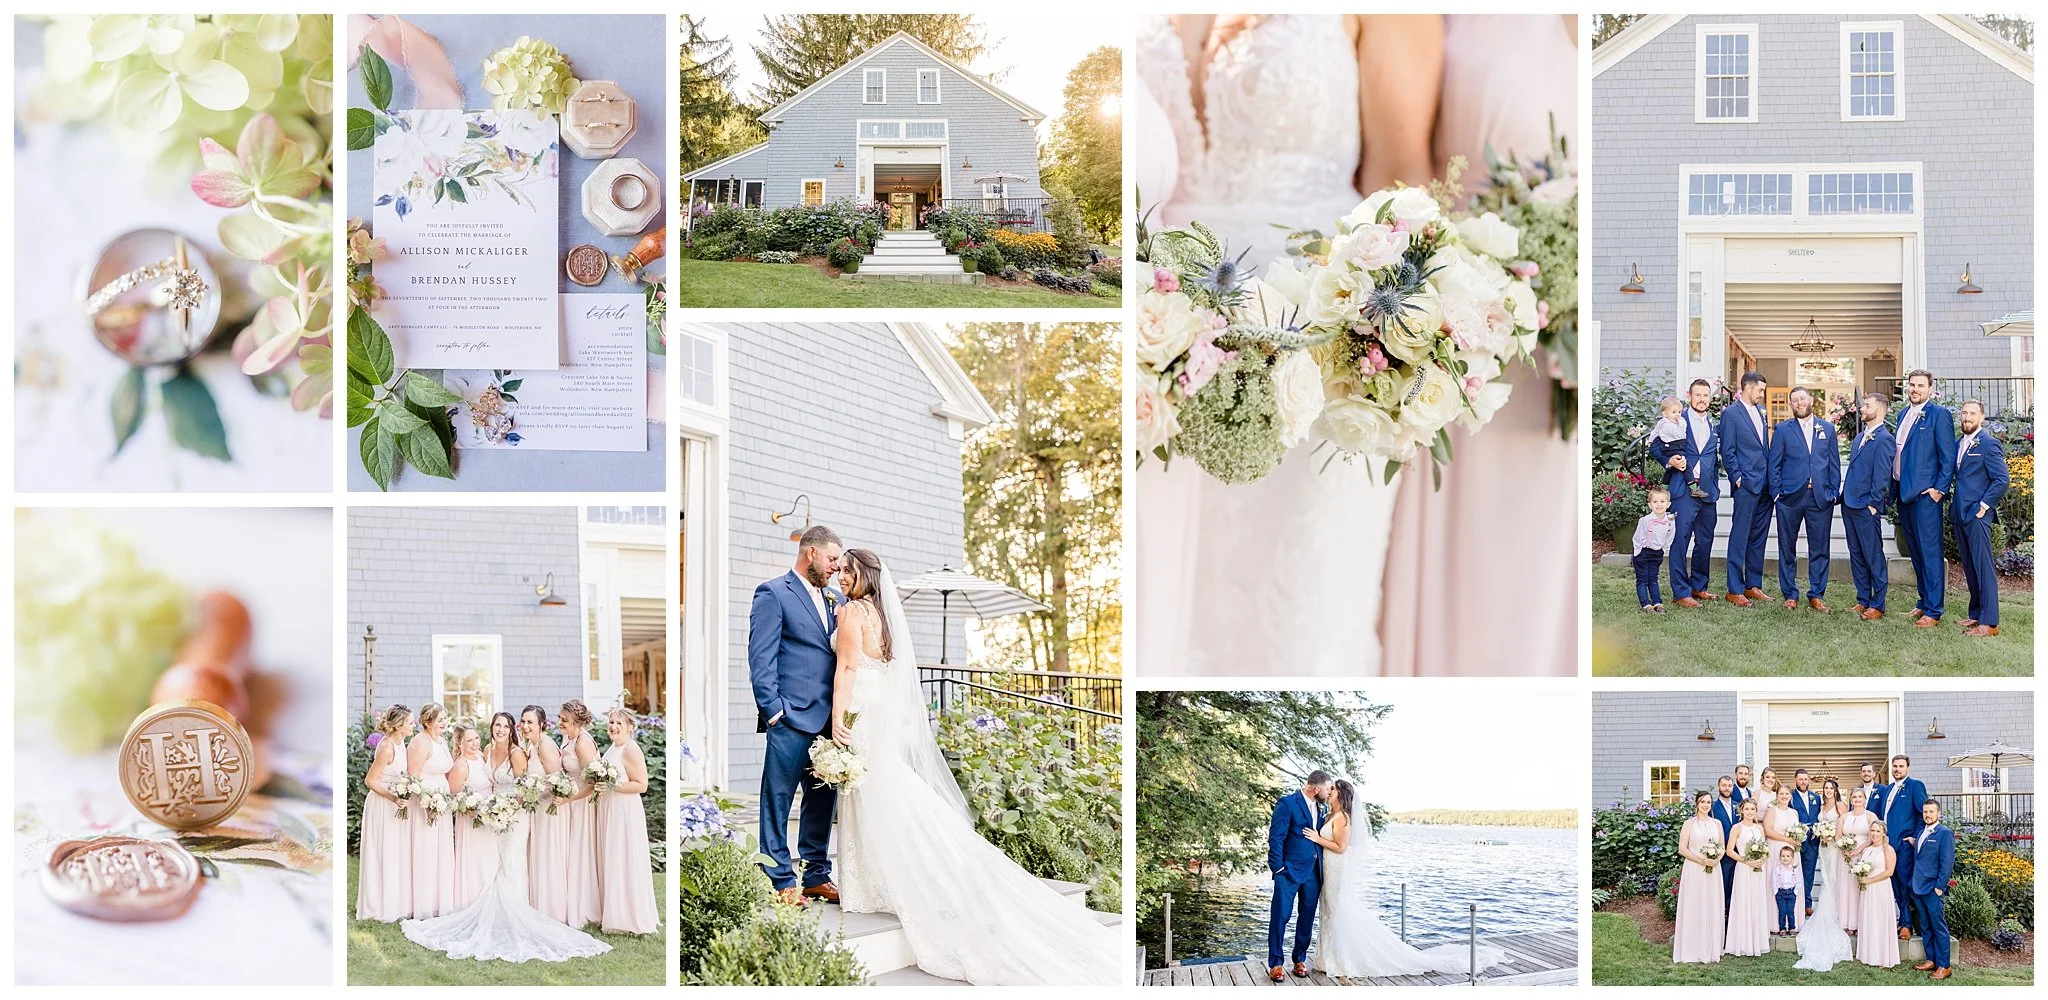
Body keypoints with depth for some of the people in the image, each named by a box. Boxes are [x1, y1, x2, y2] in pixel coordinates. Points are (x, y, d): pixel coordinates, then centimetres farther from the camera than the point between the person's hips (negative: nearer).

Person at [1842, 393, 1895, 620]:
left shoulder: (1884, 439, -12)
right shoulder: (1859, 437, 15)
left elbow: (1881, 476, -14)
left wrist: (1873, 504, -15)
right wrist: (1845, 495, 15)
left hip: (1867, 507, -9)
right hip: (1850, 505, 9)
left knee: (1874, 557, -1)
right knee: (1856, 556, 13)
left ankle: (1877, 605, 4)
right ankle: (1863, 600, 20)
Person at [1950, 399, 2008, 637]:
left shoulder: (1989, 444, -8)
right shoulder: (1958, 445, 15)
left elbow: (2002, 479, -12)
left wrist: (1984, 505, -14)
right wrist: (1955, 506, 12)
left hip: (1977, 515, -8)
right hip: (1960, 514, 8)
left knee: (1983, 567, -8)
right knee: (1969, 568, 13)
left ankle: (1989, 622, -9)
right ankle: (1976, 614, 20)